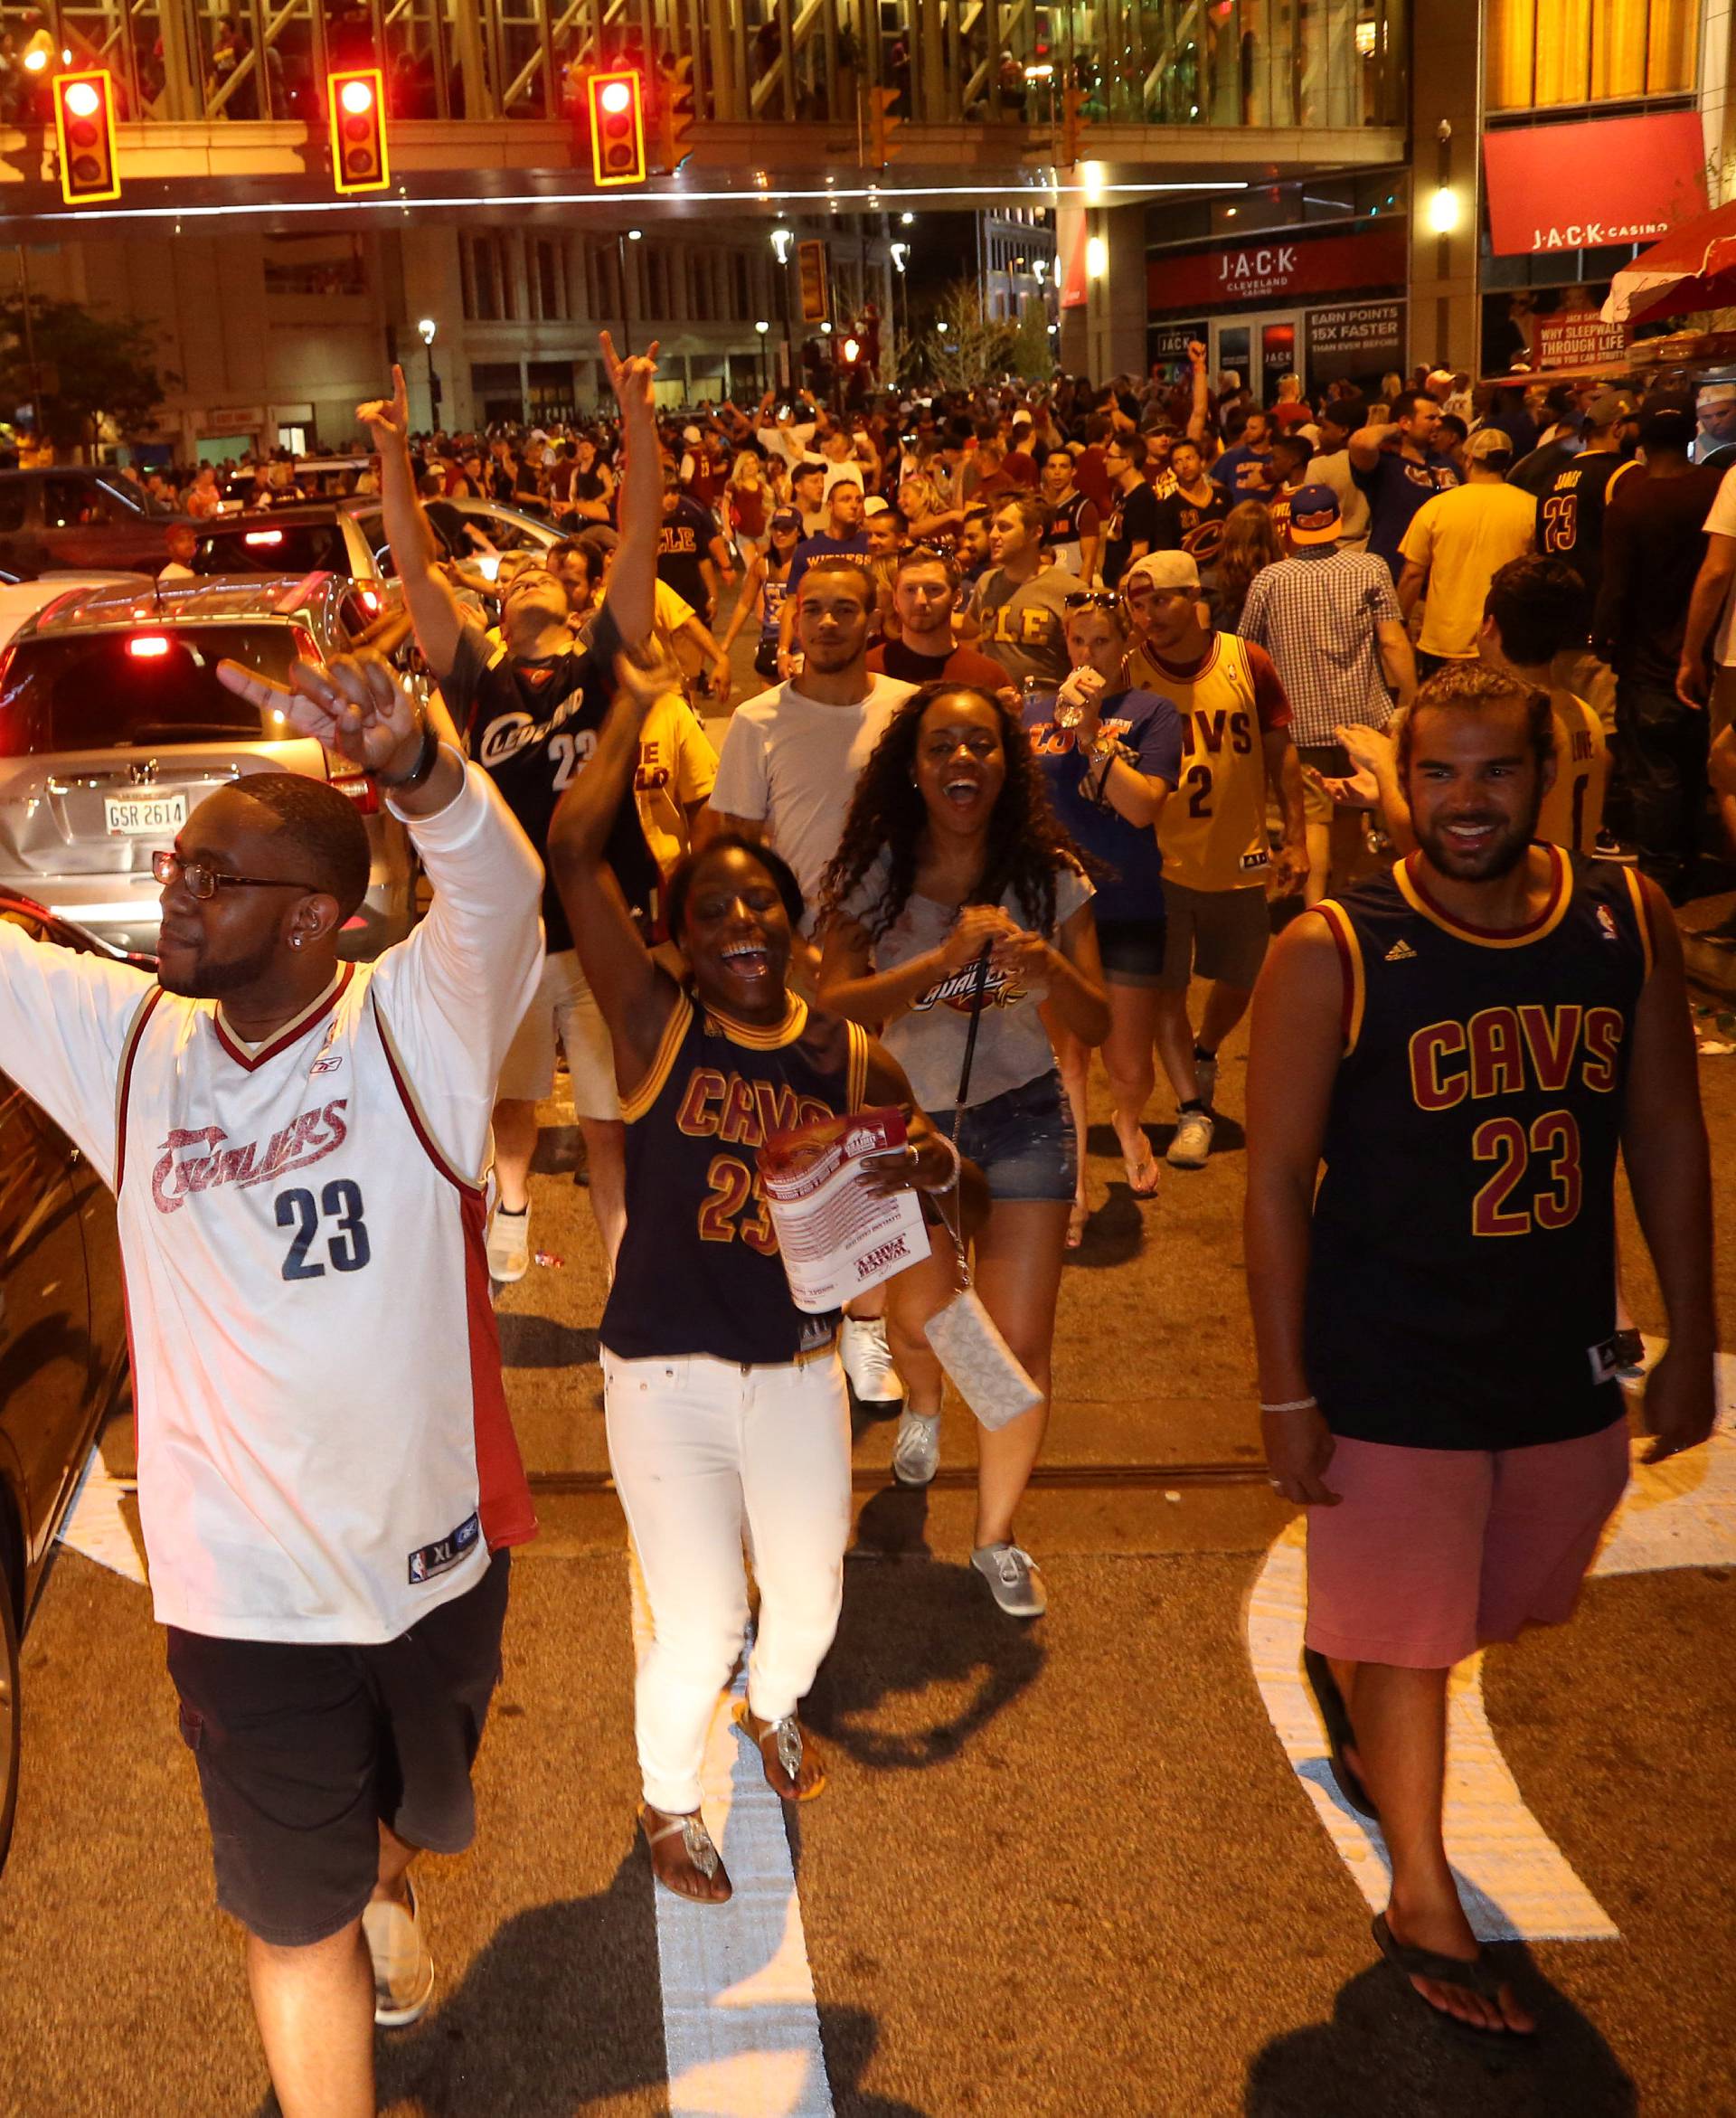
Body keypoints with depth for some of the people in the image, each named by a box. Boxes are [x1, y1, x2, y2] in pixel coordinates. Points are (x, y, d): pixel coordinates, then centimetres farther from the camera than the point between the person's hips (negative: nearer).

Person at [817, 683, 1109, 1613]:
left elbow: (1097, 1026, -10)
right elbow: (832, 1004, -24)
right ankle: (923, 1406, 47)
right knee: (922, 1316, 6)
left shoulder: (1048, 875, -9)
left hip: (1023, 1114, 0)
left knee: (1021, 1340, -4)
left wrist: (1044, 961, -31)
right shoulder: (876, 875, -11)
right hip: (910, 1115, 0)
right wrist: (945, 959, -37)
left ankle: (997, 1536, 17)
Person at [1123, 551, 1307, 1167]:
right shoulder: (1127, 674, -8)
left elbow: (1280, 752, 2)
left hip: (1239, 856, 2)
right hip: (1159, 859, -2)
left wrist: (1295, 838, 0)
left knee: (1241, 980, 15)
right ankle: (1191, 1111, 11)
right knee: (1166, 987, -1)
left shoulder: (1247, 662, -6)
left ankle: (1204, 1054, 45)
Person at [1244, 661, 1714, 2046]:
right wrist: (1287, 1394, -12)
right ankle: (1425, 1908, 31)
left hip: (1568, 1363, 5)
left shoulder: (1629, 921, -5)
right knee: (1409, 1642, 9)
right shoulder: (1332, 954, -16)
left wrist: (1692, 1341, 5)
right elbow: (1278, 1179, -12)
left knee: (1507, 1602, 24)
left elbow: (1666, 1134, 4)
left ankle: (1339, 1656, 55)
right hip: (1394, 1375, -4)